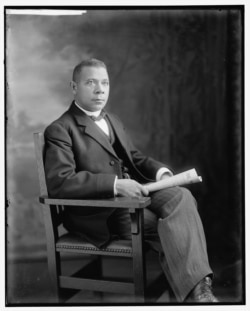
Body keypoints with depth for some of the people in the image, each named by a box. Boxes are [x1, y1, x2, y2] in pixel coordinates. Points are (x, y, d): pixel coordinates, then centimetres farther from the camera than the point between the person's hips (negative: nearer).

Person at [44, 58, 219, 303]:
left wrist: (160, 172, 1)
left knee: (181, 196, -21)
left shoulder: (112, 121, 20)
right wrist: (116, 184, -28)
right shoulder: (59, 130, -7)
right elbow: (59, 182, -20)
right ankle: (194, 291, -9)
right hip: (98, 212, -7)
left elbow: (134, 157, 25)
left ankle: (197, 288, -24)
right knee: (168, 229, -25)